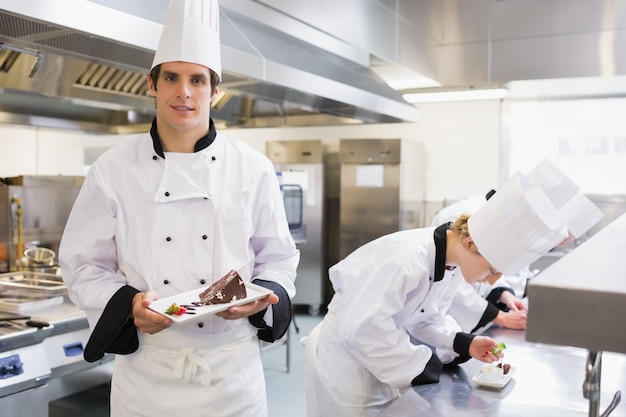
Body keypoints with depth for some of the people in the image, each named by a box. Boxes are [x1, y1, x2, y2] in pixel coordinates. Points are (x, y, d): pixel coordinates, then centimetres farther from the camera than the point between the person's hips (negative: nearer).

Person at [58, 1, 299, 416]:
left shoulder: (253, 169, -4)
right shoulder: (114, 169, -4)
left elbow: (278, 258, 3)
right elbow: (85, 264, 1)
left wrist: (260, 298, -16)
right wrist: (127, 304, -17)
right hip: (145, 370, 0)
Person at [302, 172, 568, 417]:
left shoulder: (448, 264, -4)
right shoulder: (408, 258, -32)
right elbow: (361, 327, -33)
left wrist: (463, 343, -7)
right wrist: (421, 366, -23)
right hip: (344, 364, -8)